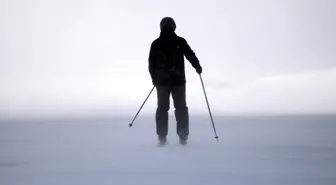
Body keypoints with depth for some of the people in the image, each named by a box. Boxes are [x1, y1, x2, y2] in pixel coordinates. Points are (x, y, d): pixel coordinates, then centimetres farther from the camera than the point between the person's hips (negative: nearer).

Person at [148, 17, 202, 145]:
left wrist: (154, 79, 17)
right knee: (181, 107, 7)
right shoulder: (180, 41, -5)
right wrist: (198, 67, 16)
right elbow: (191, 55, -1)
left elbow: (151, 64, 4)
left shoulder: (155, 43, 1)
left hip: (161, 80, 1)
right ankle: (183, 137, 4)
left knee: (162, 107, 8)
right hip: (178, 79, -1)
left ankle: (162, 137, 6)